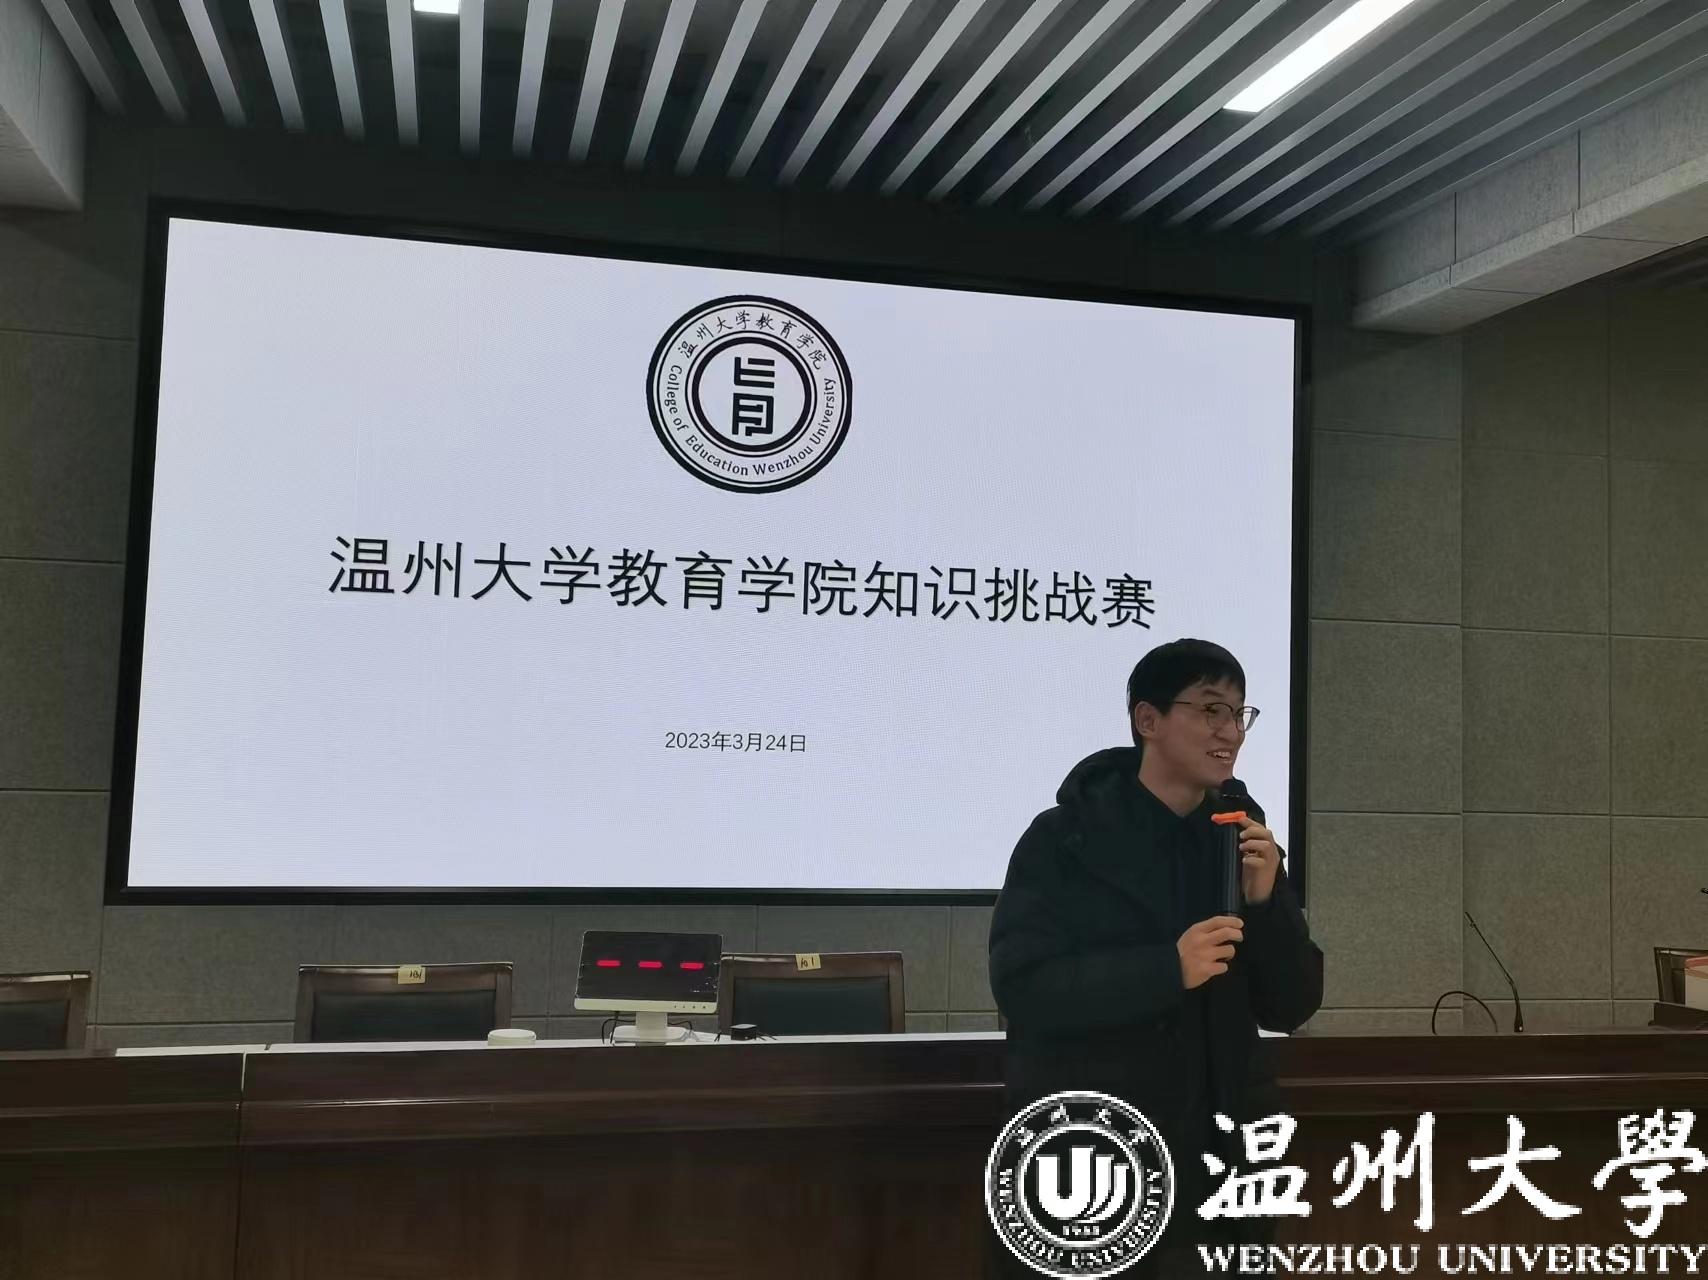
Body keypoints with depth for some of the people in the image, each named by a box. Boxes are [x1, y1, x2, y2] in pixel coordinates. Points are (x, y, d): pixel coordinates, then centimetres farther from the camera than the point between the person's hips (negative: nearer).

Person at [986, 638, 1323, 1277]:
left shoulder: (1241, 840, 4)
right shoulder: (1064, 838, -9)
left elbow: (1291, 1007, 3)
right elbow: (1021, 986, -17)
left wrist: (1266, 899, -13)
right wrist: (1167, 968, -25)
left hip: (1211, 1161, 4)